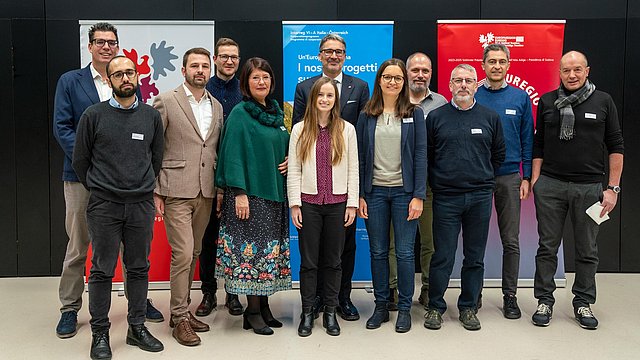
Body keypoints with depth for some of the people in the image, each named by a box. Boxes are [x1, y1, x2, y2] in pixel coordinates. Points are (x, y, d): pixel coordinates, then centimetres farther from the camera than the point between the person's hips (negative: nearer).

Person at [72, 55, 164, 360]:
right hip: (103, 206, -2)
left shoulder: (152, 116, 7)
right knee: (102, 270, 3)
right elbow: (80, 159, 6)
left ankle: (137, 327, 21)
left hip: (142, 205, 2)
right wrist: (98, 189, 10)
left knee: (139, 268, 9)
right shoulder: (94, 115, 0)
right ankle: (100, 333, 14)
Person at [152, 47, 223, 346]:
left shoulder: (217, 107, 13)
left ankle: (182, 310, 25)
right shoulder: (166, 101, -3)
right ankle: (180, 317, 6)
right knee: (183, 254, -7)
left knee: (193, 254, 12)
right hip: (176, 191, -5)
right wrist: (154, 191, -8)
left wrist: (220, 188, 10)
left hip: (206, 192, 5)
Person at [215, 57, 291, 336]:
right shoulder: (240, 113, -7)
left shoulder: (276, 112, 13)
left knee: (271, 248, 10)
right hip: (250, 191, -7)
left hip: (275, 191, 7)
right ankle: (253, 311, 7)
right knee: (253, 248, -4)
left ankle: (263, 306, 20)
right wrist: (239, 193, -18)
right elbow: (233, 154, -12)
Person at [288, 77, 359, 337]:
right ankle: (307, 313, 17)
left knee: (333, 260, 8)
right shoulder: (300, 130, 3)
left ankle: (330, 312, 20)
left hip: (337, 203, 1)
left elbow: (353, 170, 4)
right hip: (308, 203, 0)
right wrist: (294, 204, -4)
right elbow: (293, 170, 1)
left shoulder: (346, 129, 3)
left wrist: (352, 204, -1)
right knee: (308, 261, 5)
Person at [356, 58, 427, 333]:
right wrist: (360, 195, -1)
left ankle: (404, 308, 14)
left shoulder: (414, 114, 2)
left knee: (404, 252, 1)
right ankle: (381, 307, 19)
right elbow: (360, 157, 5)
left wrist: (418, 196, -9)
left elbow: (420, 156, -2)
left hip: (403, 191, -1)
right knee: (378, 252, 7)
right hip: (374, 191, 2)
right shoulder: (367, 115, 6)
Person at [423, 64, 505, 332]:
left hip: (480, 197, 2)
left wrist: (482, 179, 13)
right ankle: (435, 307, 15)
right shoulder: (435, 117, 3)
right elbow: (425, 156, 9)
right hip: (446, 197, -2)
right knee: (442, 257, 1)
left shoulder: (490, 117, 7)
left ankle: (468, 308, 22)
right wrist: (437, 182, 7)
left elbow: (499, 154, 16)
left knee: (475, 257, 9)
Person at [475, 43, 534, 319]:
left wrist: (526, 177, 0)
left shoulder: (520, 98, 4)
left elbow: (527, 140, 6)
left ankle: (510, 295, 17)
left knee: (511, 241, 5)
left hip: (509, 177, 1)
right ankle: (474, 292, 20)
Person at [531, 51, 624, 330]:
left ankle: (583, 303, 23)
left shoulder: (603, 101, 3)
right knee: (547, 247, 6)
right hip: (550, 185, 1)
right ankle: (544, 301, 18)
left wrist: (613, 188, -2)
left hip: (589, 187, 0)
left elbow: (616, 147, 4)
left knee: (587, 250, 9)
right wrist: (535, 179, 2)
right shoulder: (547, 101, 6)